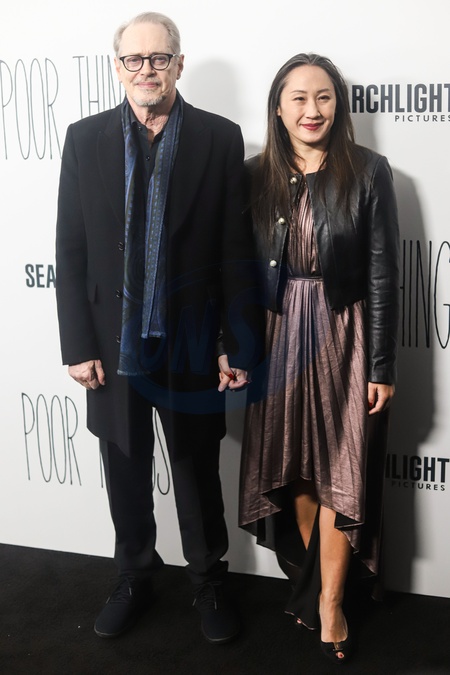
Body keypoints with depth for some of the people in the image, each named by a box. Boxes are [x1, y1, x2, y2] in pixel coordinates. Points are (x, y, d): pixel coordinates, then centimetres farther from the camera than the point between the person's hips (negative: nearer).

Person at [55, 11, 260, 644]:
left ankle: (209, 581, 35)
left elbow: (236, 251, -5)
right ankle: (135, 577, 38)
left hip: (190, 347, -1)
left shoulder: (220, 138, -5)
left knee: (198, 474, 14)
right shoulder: (85, 139, 0)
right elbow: (71, 252, -1)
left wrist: (238, 345, -7)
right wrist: (78, 346, -5)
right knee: (126, 475, 17)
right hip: (114, 347, 2)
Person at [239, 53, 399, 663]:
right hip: (279, 339, 3)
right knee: (293, 469, 12)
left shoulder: (368, 173, -7)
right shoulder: (257, 176, 2)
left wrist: (381, 367, -8)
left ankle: (328, 603, 19)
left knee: (340, 474, 4)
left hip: (343, 339, -3)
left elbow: (383, 276, -7)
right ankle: (314, 584, 30)